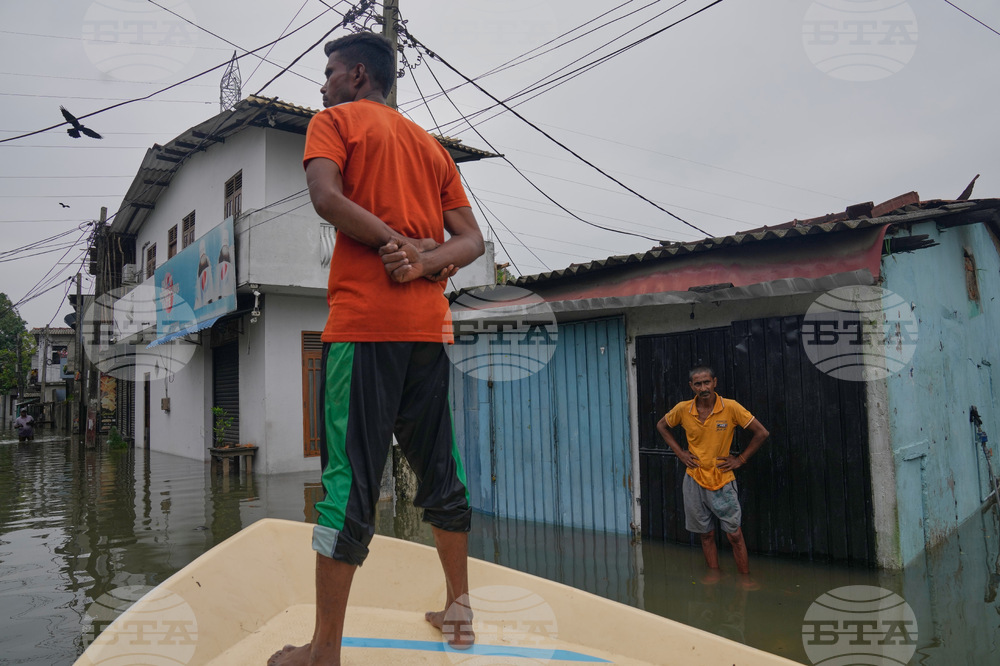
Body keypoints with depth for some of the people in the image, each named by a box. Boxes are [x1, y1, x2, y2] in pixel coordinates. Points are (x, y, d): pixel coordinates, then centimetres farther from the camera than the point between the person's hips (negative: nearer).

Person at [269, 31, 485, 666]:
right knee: (439, 469, 13)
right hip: (430, 324, 6)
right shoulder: (431, 144, 23)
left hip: (363, 322, -6)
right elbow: (472, 240, 13)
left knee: (350, 479, -4)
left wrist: (397, 242, -7)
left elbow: (326, 197, -13)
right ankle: (459, 612, 25)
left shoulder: (336, 120, 7)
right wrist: (425, 261, -4)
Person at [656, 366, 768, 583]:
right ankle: (713, 573, 27)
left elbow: (761, 433, -5)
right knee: (706, 534, 13)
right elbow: (662, 426, 13)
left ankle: (746, 578, 14)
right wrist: (680, 453, 4)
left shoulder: (731, 408, -13)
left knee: (734, 534, 1)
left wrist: (740, 459, -6)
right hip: (694, 480, 2)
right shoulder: (682, 410, -6)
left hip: (723, 481, -2)